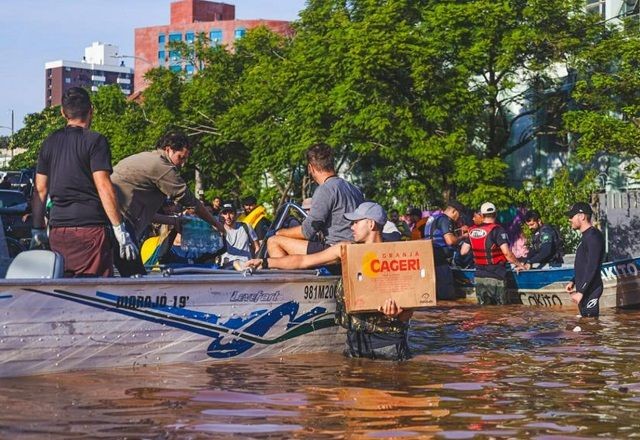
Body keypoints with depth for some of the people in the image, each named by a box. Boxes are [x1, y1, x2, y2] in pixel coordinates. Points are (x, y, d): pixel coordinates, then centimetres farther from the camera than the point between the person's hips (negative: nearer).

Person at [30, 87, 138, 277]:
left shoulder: (50, 142, 12)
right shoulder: (95, 141, -5)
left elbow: (40, 190, 13)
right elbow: (103, 187, -12)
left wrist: (37, 229, 20)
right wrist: (121, 232, -11)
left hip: (57, 230, 6)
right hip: (90, 228, -6)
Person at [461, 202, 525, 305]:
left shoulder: (472, 231, 4)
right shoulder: (497, 230, -13)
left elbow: (463, 251, 7)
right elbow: (507, 253, -19)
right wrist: (518, 264, -6)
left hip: (479, 276, 5)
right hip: (496, 277, -5)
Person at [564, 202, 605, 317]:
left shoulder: (593, 236, -16)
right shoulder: (586, 236, 16)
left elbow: (592, 267, -21)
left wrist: (581, 292, -22)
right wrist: (573, 281, 16)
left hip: (590, 290, -10)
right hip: (584, 289, 10)